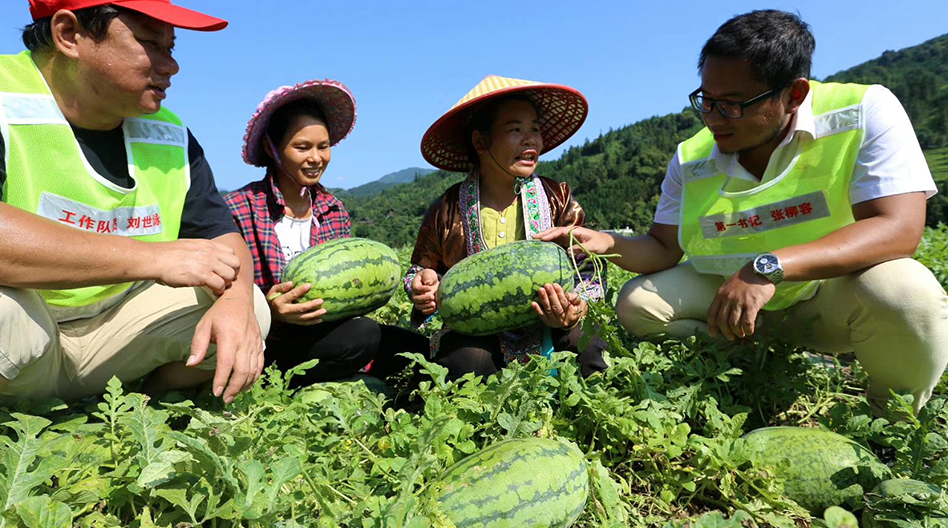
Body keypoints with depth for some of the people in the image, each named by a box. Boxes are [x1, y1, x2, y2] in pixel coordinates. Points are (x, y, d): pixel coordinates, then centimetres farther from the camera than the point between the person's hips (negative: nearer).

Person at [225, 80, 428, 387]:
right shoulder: (237, 209, -7)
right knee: (361, 335, -30)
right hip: (268, 341, -5)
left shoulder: (334, 211, 10)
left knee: (418, 348, -12)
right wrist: (269, 310, -28)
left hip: (322, 329, 5)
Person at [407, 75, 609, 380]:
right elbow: (424, 266, 12)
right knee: (466, 361, -33)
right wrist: (425, 284, -14)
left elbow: (586, 269, -4)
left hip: (546, 328, 1)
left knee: (589, 346, -27)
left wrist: (574, 310, -27)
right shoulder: (449, 211, -2)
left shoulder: (557, 199, -1)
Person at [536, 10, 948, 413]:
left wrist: (769, 267, -41)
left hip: (833, 289, -2)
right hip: (729, 293, 3)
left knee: (905, 293, -34)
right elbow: (664, 248, -2)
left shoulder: (866, 113, -18)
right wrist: (608, 243, -24)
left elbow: (899, 230, -29)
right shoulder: (690, 161, -8)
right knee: (636, 304, -13)